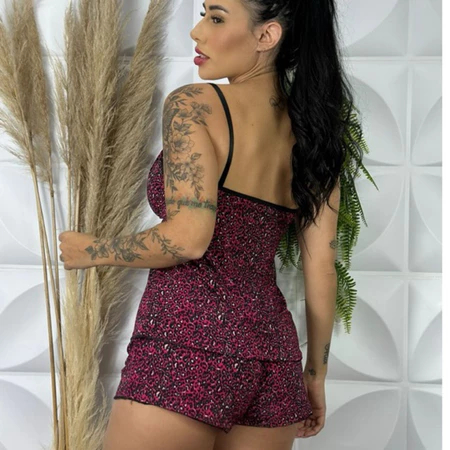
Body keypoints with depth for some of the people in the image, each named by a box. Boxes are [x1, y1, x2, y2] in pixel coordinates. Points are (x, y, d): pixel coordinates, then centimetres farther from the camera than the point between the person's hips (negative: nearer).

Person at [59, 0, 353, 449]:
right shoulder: (313, 135, 11)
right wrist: (315, 373, 18)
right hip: (273, 354, 7)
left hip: (188, 344, -6)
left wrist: (94, 251, -1)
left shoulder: (192, 105, -6)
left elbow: (189, 237, -17)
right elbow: (321, 272, 10)